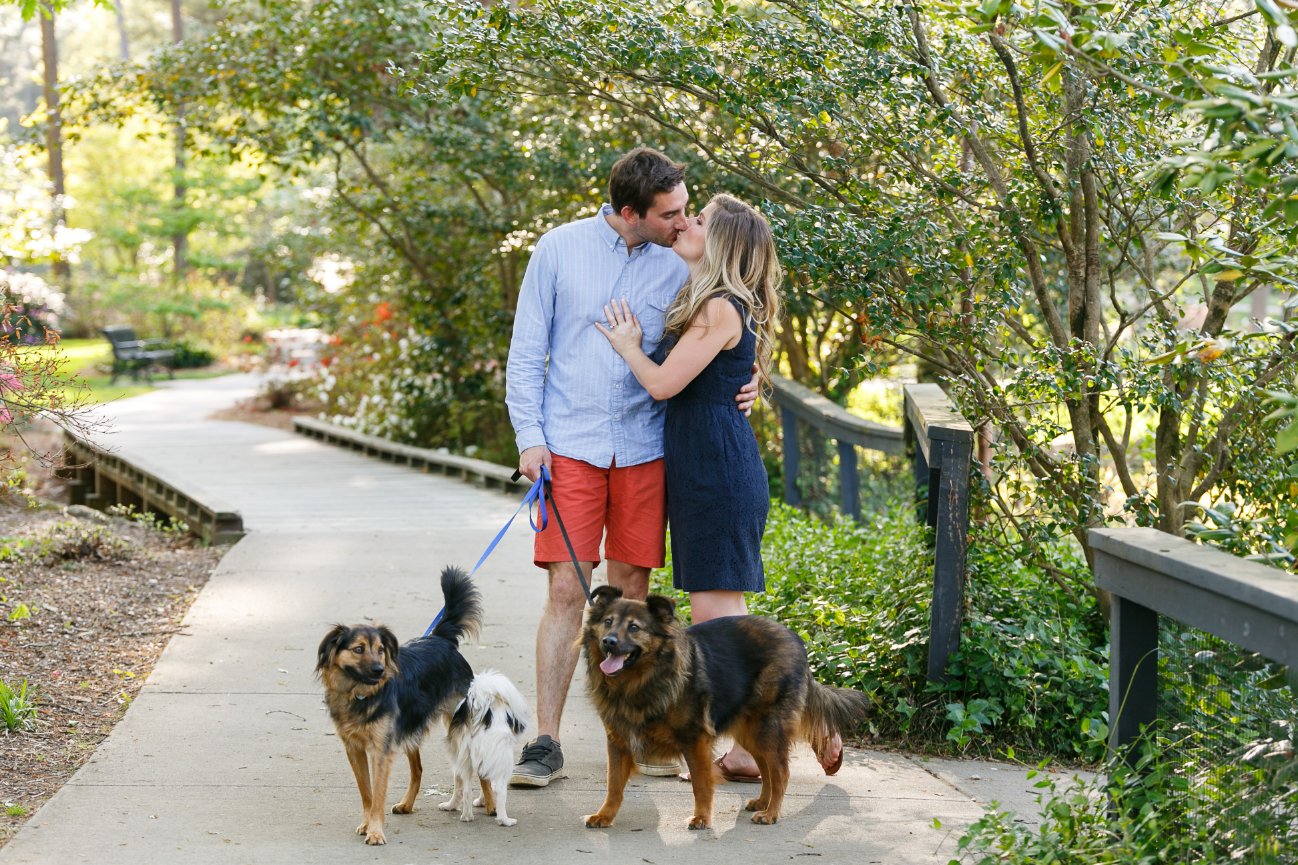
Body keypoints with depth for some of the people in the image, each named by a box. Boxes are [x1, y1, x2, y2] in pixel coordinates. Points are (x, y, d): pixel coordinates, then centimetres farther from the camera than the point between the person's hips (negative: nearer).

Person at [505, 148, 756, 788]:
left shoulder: (676, 268, 4)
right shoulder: (560, 249, -1)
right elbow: (526, 351, 2)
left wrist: (741, 386, -6)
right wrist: (530, 436, -6)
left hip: (644, 450, 2)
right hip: (570, 447, -2)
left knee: (631, 594, 7)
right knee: (567, 594, -6)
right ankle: (545, 742, 0)